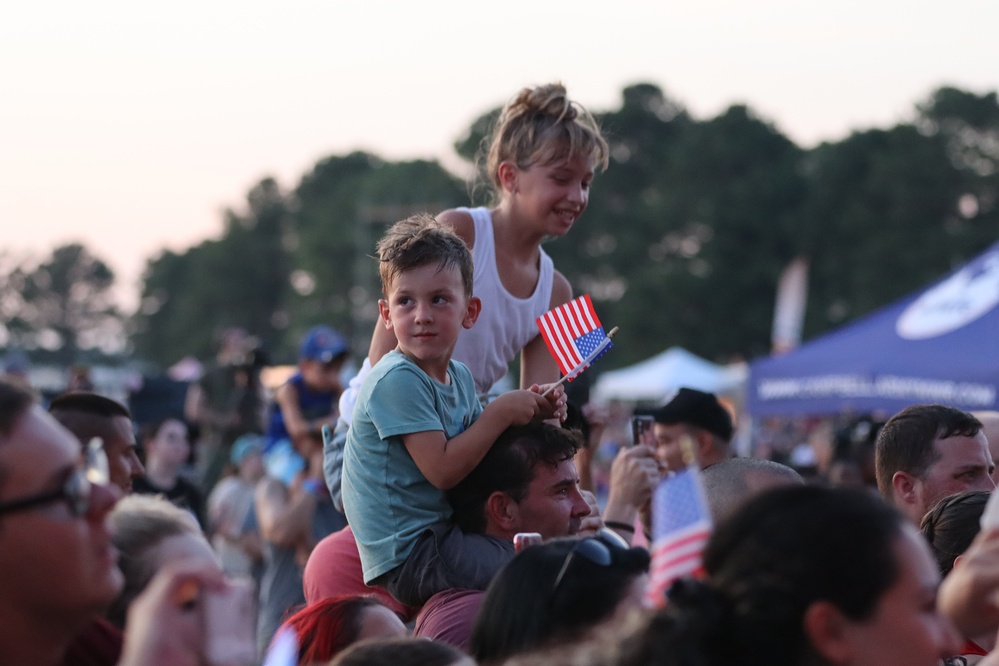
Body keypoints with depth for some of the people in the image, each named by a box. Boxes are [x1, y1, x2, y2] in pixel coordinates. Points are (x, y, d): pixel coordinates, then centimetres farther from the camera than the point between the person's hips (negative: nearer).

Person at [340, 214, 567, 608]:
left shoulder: (459, 378, 10)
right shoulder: (396, 381, -19)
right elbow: (442, 470, -23)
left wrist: (528, 414, 1)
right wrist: (501, 412, -17)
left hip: (439, 536, 10)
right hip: (411, 558, -10)